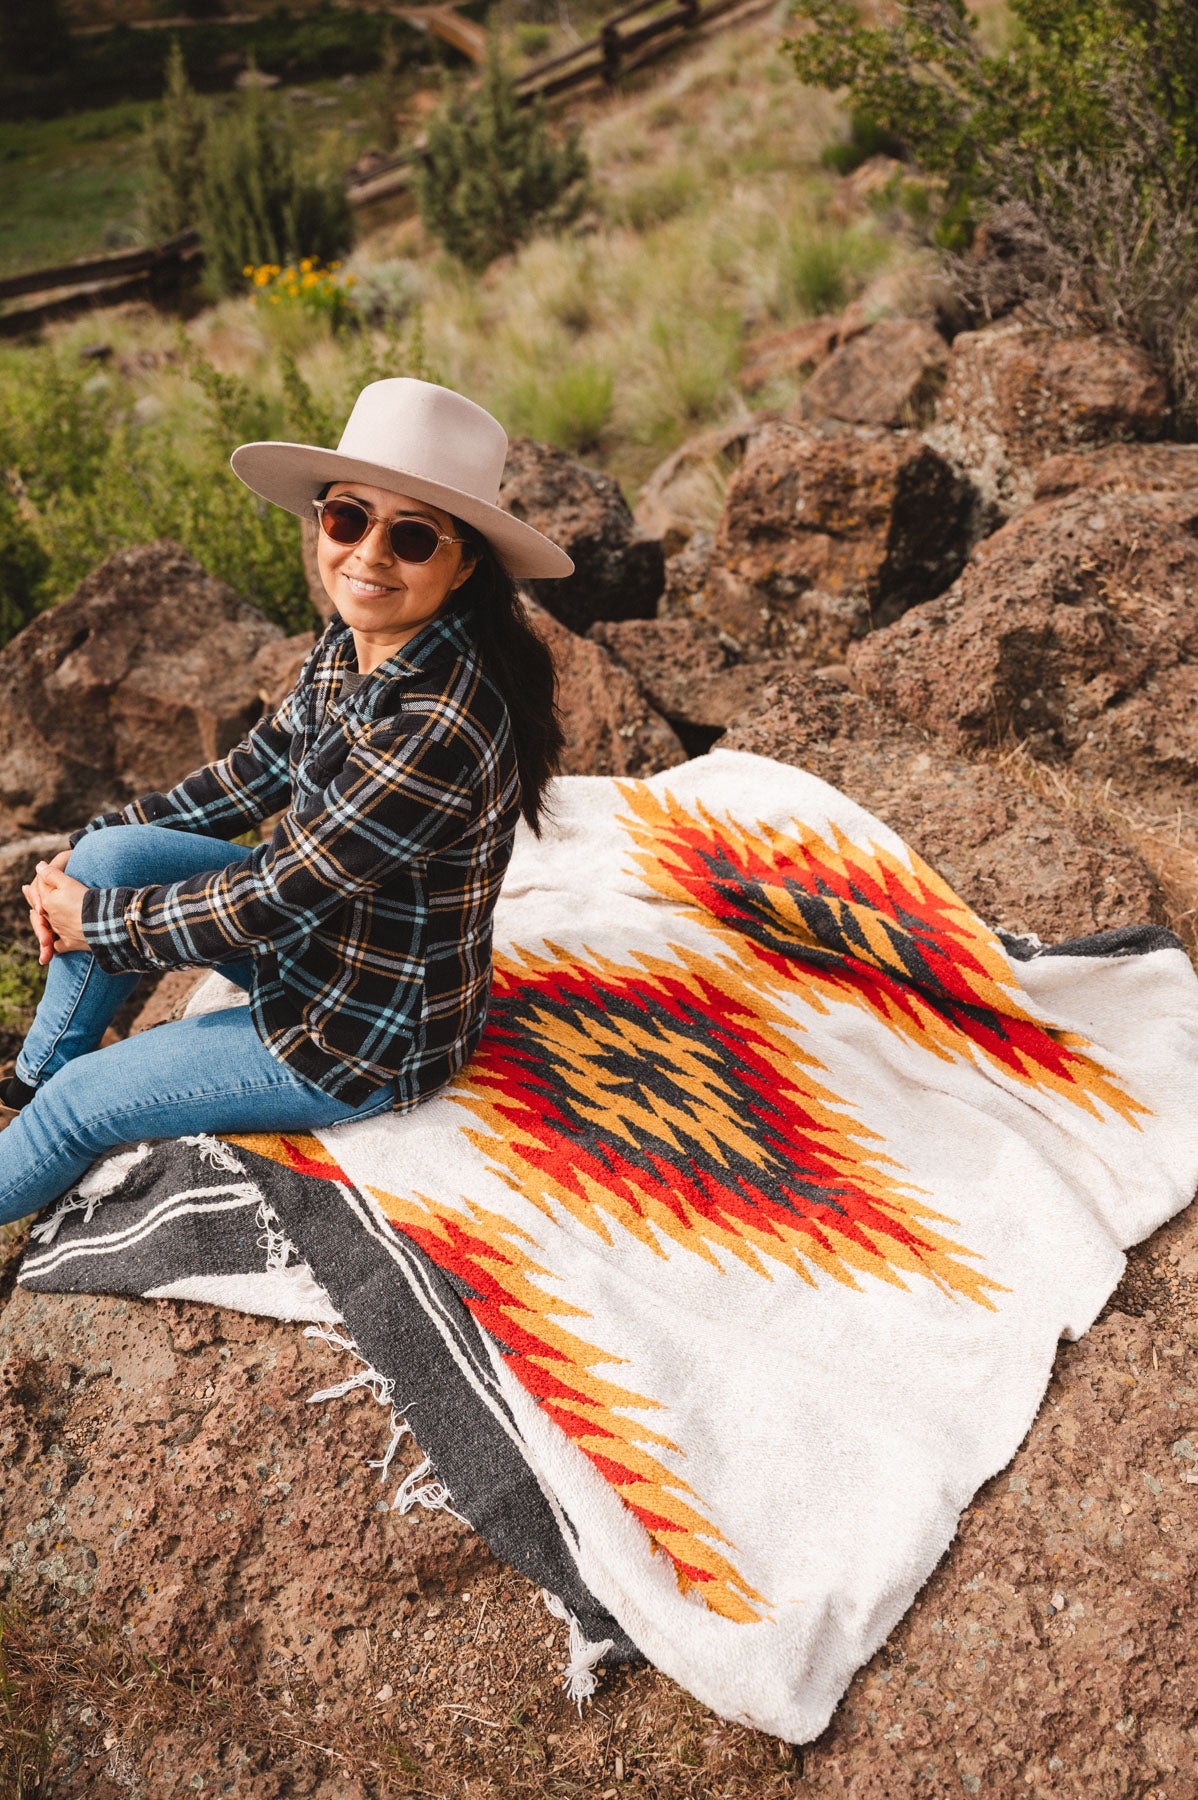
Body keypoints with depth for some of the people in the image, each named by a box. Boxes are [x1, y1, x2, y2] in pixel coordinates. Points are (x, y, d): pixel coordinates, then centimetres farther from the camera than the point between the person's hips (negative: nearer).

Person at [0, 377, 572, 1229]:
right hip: (319, 926, 7)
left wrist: (96, 922, -12)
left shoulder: (438, 732, -35)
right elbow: (258, 771, 7)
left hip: (367, 1038, -7)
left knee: (76, 1106, 1)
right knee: (113, 851, -4)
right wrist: (87, 852, 3)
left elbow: (269, 905, -27)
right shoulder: (354, 645, -8)